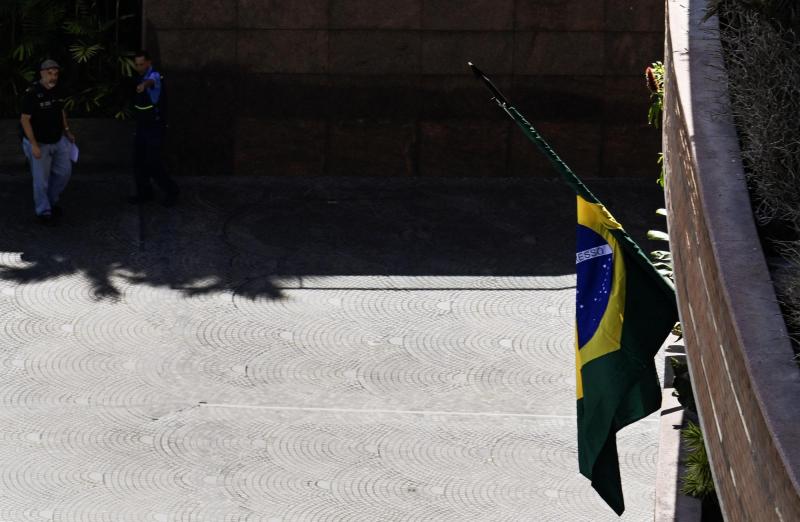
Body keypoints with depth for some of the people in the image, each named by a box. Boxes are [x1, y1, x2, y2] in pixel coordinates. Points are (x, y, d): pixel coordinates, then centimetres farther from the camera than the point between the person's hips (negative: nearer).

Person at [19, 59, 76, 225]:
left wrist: (67, 131, 11)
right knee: (41, 179, 2)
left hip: (58, 141, 7)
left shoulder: (58, 91, 0)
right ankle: (43, 211, 18)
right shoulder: (32, 93, -20)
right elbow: (24, 120, -18)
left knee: (64, 171, 13)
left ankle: (52, 201, 34)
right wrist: (34, 145, -21)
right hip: (39, 143, -7)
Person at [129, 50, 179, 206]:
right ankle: (144, 193, 20)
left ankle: (171, 191, 9)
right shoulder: (141, 77, 11)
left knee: (152, 164, -8)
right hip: (142, 127, 9)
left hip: (154, 128, -9)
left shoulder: (154, 76, -18)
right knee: (139, 162, 9)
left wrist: (144, 84, -68)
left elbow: (151, 81, -46)